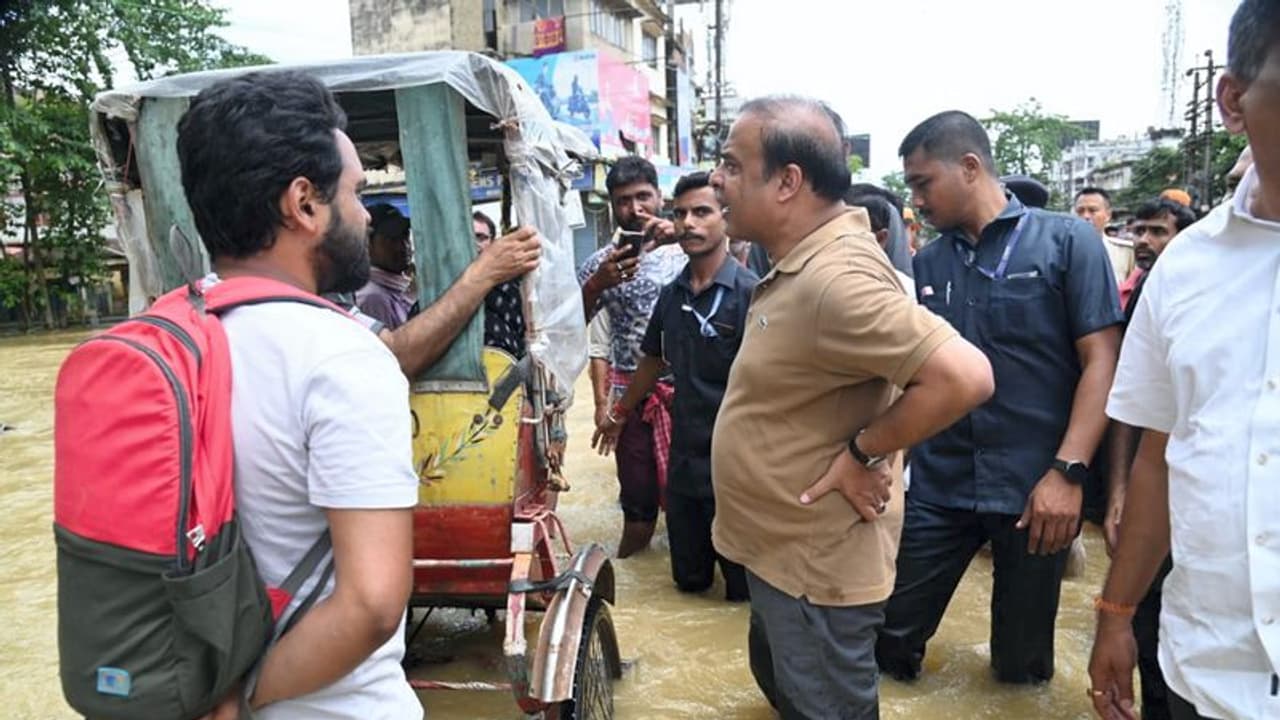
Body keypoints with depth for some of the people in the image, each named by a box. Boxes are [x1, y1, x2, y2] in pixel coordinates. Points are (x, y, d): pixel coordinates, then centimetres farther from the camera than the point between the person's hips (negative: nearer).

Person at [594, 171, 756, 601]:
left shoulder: (750, 292, -15)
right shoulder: (672, 294, 6)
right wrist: (619, 414, 28)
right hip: (685, 455, 6)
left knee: (743, 583, 11)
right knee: (688, 577, 19)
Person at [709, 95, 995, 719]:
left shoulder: (836, 277, -29)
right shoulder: (801, 261, 4)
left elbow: (965, 376, -35)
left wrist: (862, 452, -25)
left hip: (816, 566, -10)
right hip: (781, 550, 10)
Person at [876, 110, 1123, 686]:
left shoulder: (1067, 240, -4)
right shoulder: (926, 263, 7)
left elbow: (1101, 360, -9)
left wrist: (1068, 472, -18)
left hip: (1032, 486, -3)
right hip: (937, 484, 3)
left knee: (1022, 664, 14)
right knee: (889, 638, 7)